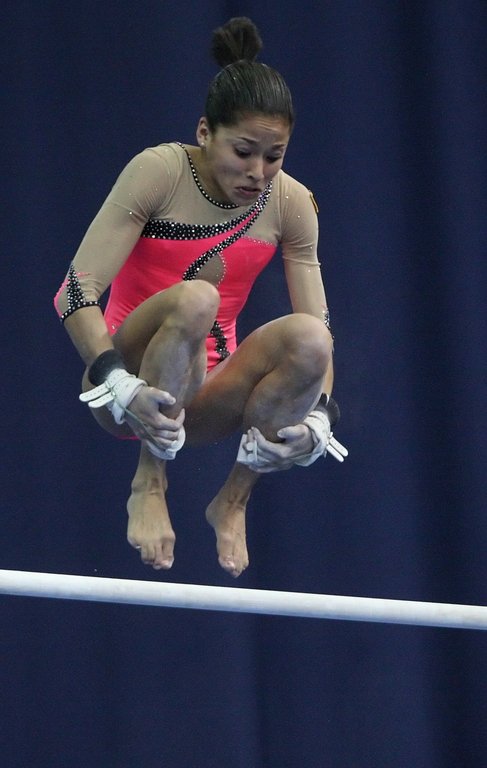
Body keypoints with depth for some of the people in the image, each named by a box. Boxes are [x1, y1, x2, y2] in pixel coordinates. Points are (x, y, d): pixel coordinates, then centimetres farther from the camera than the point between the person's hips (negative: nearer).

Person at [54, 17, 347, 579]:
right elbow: (75, 294, -21)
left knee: (306, 338, -27)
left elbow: (322, 328, -2)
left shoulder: (290, 204, -2)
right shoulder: (159, 172, -15)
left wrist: (316, 417, -23)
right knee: (194, 299, -36)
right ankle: (149, 484, -24)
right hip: (128, 389, -4)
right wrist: (120, 387, -37)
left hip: (203, 394, 4)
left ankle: (234, 498, -13)